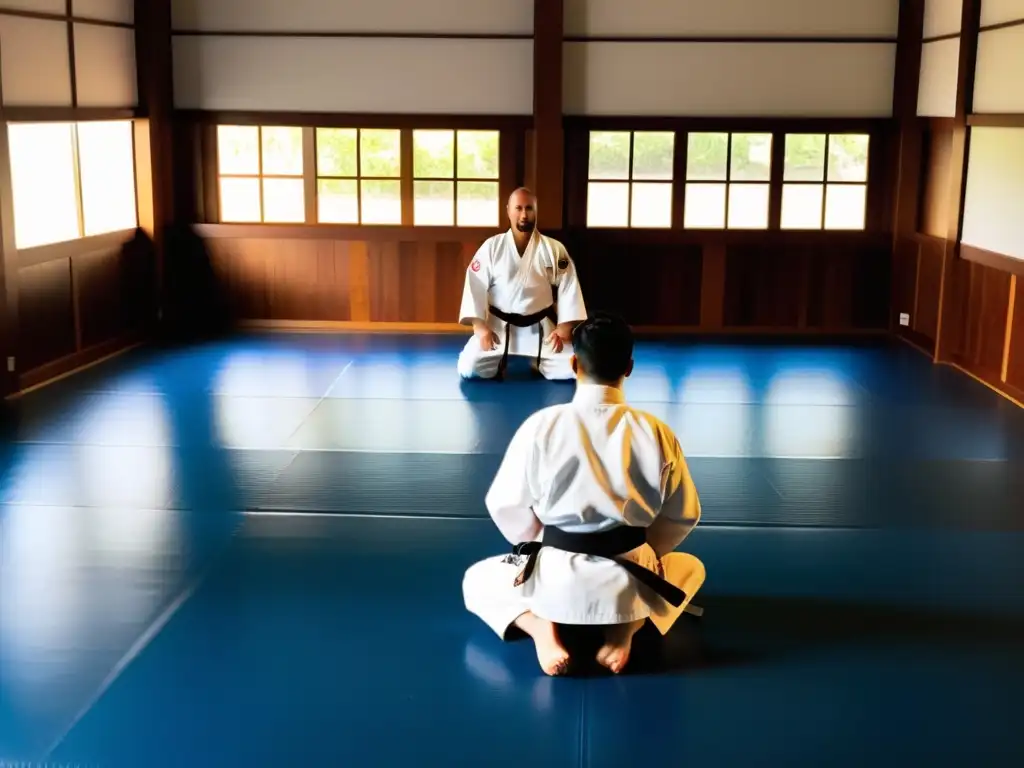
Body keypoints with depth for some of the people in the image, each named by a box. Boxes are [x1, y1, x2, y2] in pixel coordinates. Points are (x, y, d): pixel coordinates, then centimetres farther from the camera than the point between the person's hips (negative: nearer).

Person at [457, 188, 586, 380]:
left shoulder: (554, 249, -4)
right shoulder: (491, 247, -5)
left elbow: (569, 289, -3)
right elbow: (475, 285, -7)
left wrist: (564, 328, -12)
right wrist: (480, 326, -16)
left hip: (541, 327, 1)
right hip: (498, 327, -1)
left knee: (571, 370, -13)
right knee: (469, 369, -17)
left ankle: (539, 364, 21)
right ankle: (500, 365, 18)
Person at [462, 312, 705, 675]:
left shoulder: (542, 425, -11)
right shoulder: (656, 433, -7)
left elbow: (506, 506, -2)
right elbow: (683, 515, 4)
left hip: (556, 577, -1)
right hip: (628, 581, 1)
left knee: (478, 580, 28)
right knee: (690, 567, 33)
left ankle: (540, 628, -3)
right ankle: (627, 627, 3)